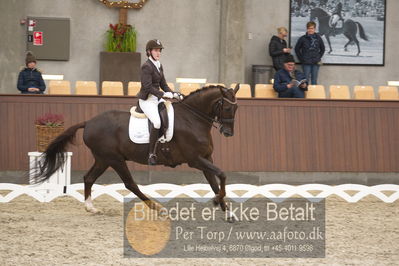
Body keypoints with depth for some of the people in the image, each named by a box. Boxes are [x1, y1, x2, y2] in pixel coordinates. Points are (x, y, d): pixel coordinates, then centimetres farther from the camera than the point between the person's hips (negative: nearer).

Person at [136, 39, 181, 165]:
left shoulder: (159, 66, 13)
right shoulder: (146, 66, -13)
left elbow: (163, 84, 17)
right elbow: (148, 86, -21)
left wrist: (173, 94, 1)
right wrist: (163, 94, -27)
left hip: (157, 98, 9)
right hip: (147, 100, -9)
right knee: (157, 122, -30)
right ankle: (151, 154, -23)